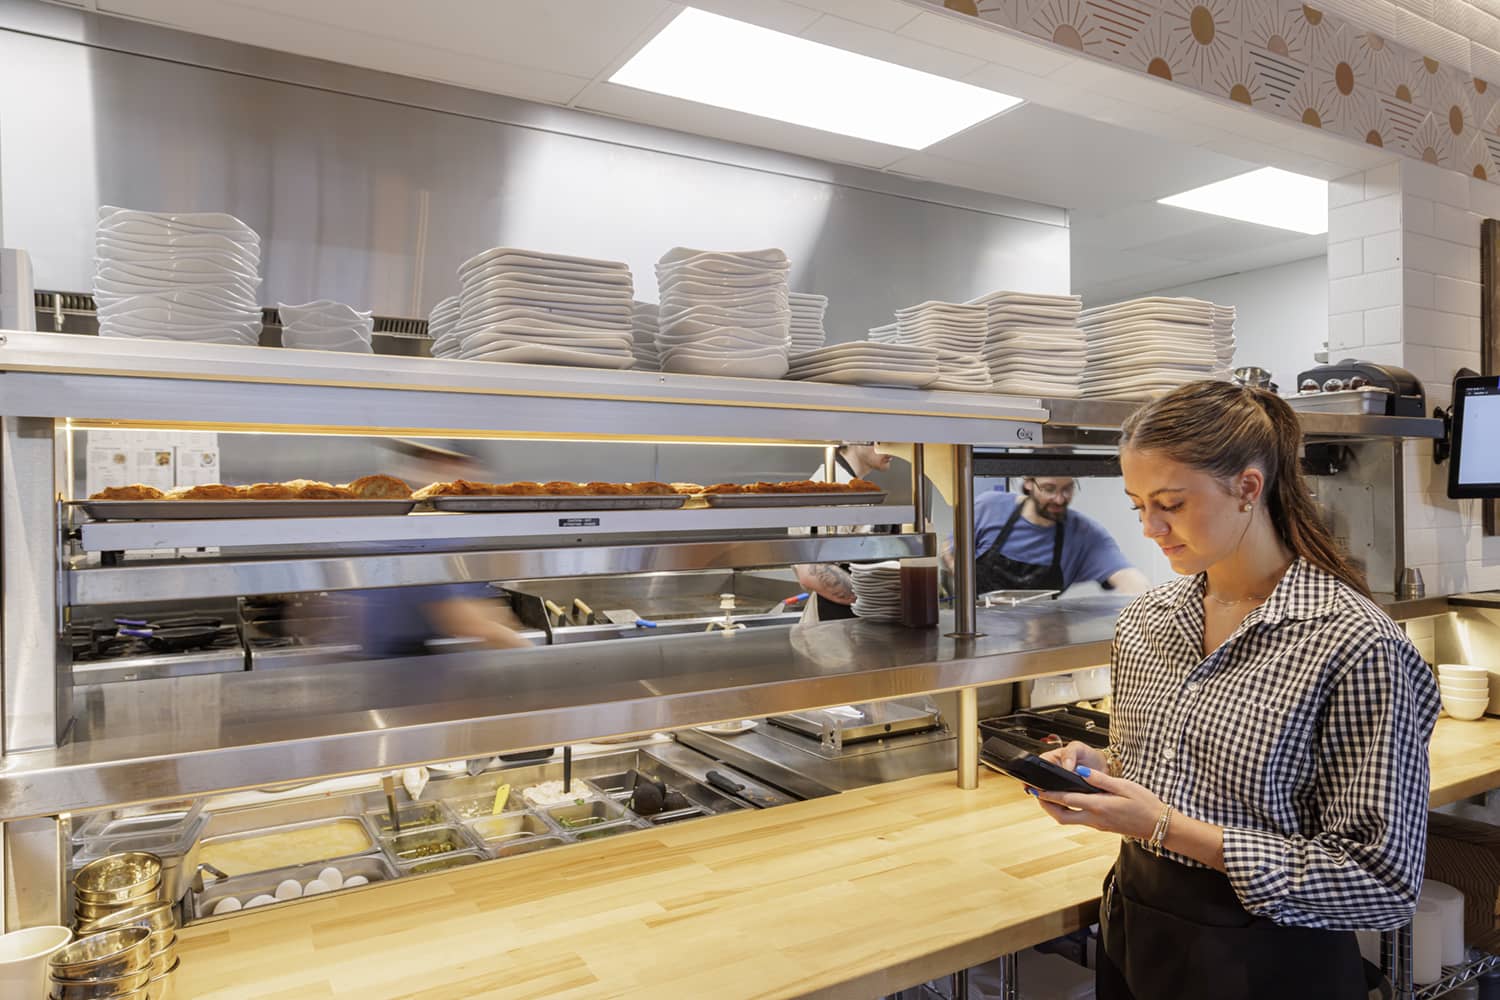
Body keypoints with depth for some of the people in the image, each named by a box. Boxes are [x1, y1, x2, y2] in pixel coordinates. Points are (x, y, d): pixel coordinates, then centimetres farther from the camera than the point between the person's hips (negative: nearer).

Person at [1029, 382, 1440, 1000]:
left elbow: (1383, 882, -18)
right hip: (1133, 929, 6)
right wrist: (1098, 767, -8)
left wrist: (1168, 828, -23)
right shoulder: (1144, 620, -1)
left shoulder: (1354, 645, -20)